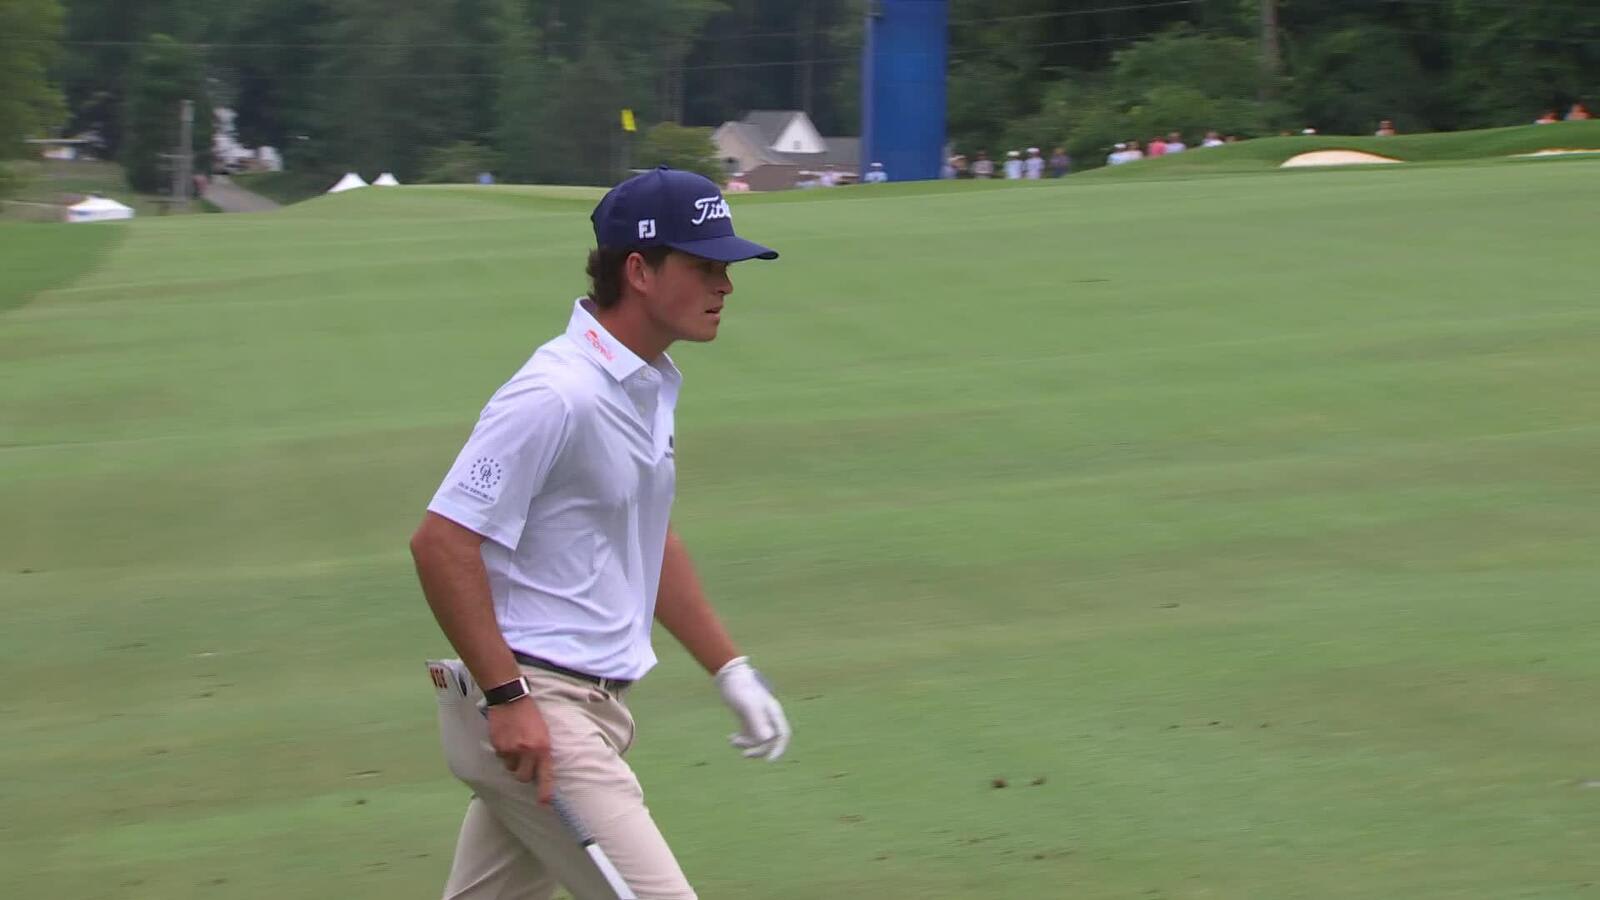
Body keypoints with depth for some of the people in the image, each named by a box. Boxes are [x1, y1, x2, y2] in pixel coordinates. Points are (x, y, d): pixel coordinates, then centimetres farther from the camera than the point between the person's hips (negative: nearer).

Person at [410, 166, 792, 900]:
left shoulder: (652, 387, 12)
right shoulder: (557, 394, -18)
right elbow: (442, 542, -20)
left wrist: (730, 671, 21)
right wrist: (507, 696, -22)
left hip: (592, 703, 10)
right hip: (530, 708, -10)